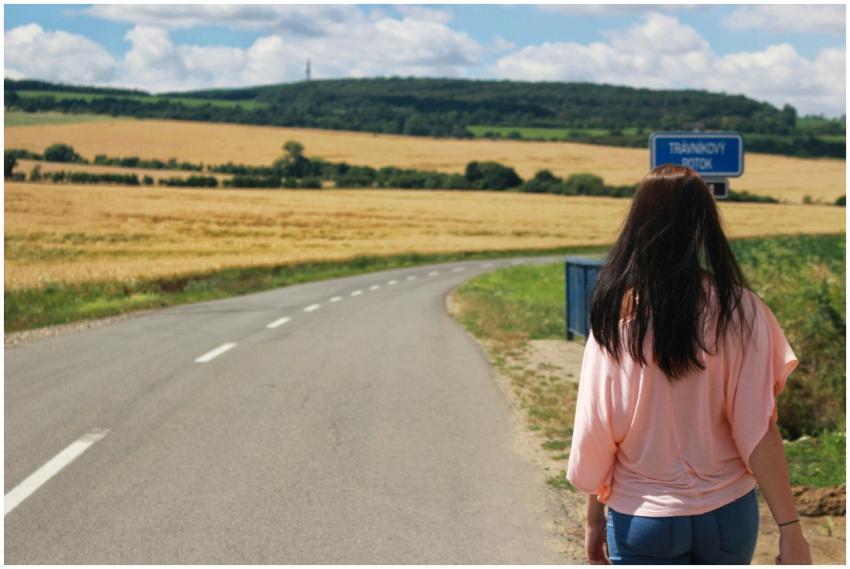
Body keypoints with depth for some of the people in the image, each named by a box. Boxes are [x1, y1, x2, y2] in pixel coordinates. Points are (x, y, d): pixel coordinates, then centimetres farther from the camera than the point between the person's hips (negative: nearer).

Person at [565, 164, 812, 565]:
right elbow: (757, 430, -13)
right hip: (728, 513, 2)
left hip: (644, 518, -2)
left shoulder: (617, 314, -11)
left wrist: (594, 517, 5)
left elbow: (596, 431, -7)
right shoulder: (740, 310, -10)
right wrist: (790, 528, -7)